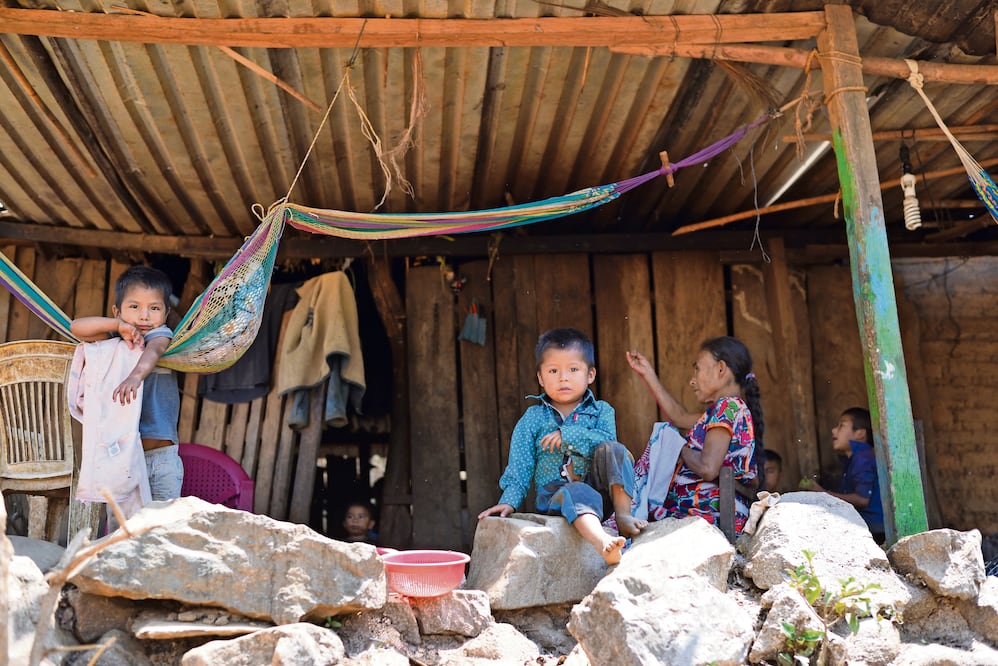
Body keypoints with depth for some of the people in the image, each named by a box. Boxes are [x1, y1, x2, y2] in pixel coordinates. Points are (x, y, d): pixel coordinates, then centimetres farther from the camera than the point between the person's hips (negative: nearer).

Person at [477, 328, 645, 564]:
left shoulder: (601, 411, 11)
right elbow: (520, 466, 6)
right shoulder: (533, 418, 11)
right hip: (554, 498, -1)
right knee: (577, 493, -38)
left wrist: (568, 435, -18)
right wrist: (509, 500, -8)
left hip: (599, 490, 2)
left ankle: (623, 515, -28)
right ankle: (601, 540, -65)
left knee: (614, 450, -25)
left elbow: (607, 441, -10)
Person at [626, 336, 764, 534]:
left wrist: (682, 449, -3)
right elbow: (680, 417, 30)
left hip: (709, 515, -9)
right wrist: (648, 375, 32)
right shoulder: (735, 407, 20)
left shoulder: (727, 406, -10)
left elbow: (708, 468, -22)